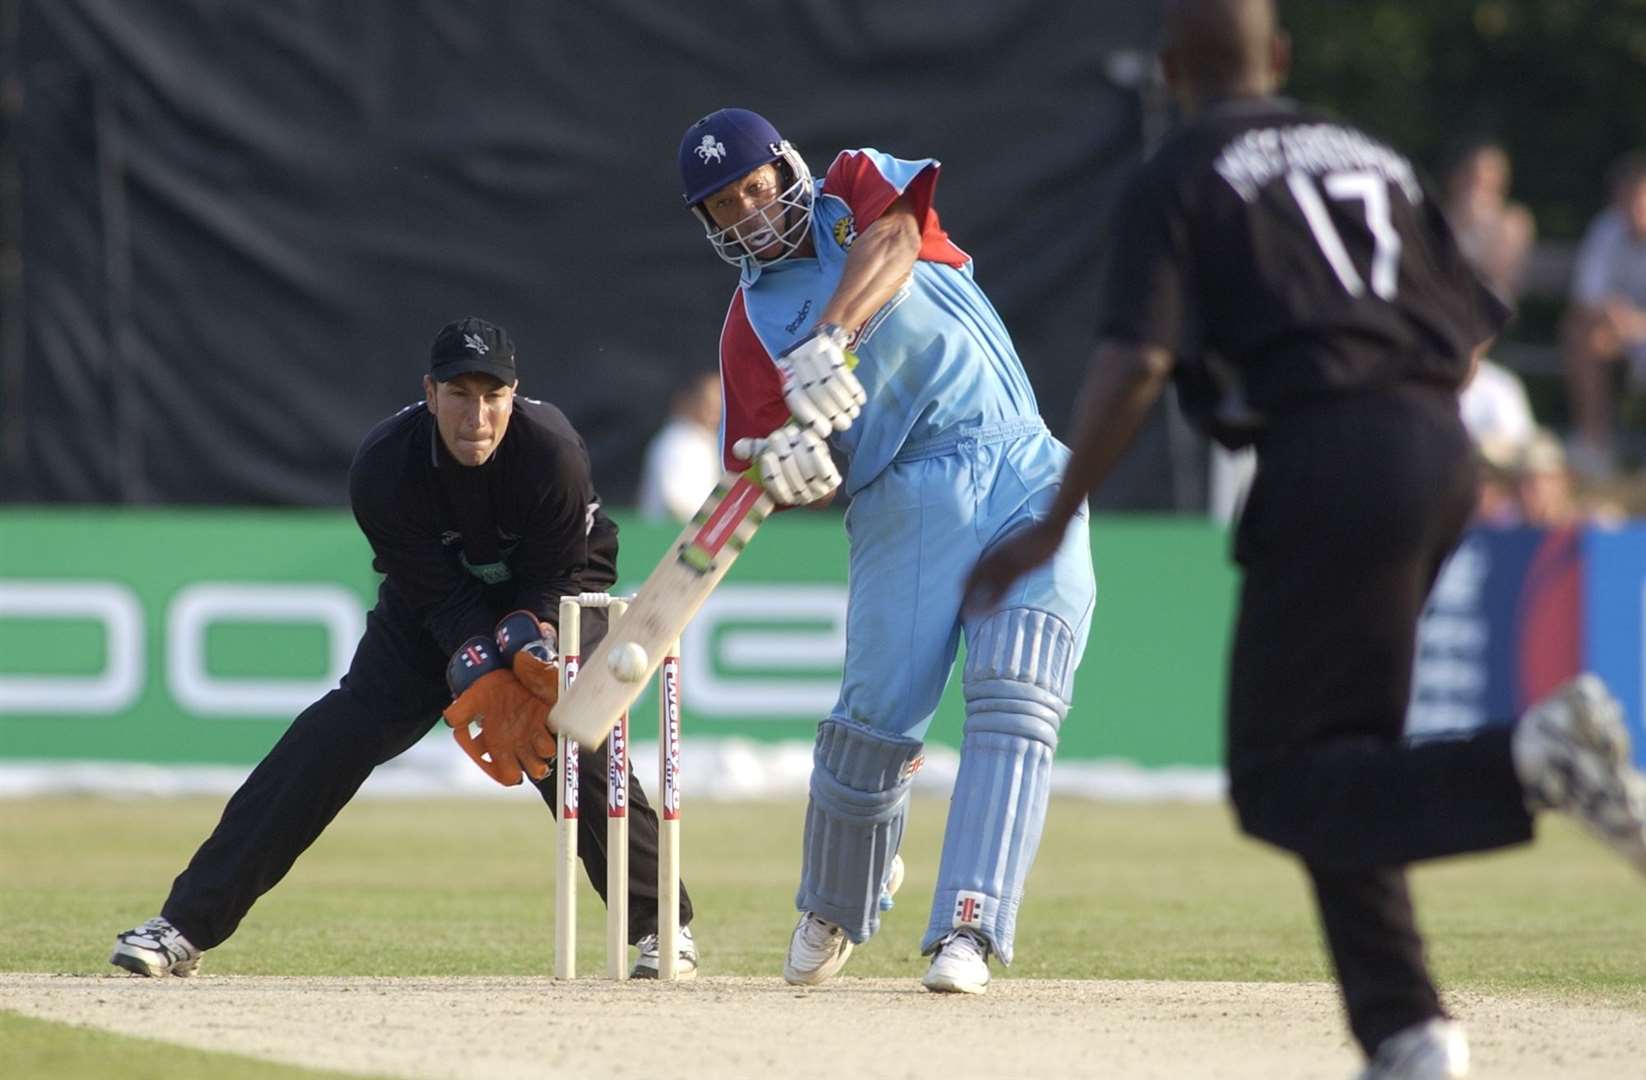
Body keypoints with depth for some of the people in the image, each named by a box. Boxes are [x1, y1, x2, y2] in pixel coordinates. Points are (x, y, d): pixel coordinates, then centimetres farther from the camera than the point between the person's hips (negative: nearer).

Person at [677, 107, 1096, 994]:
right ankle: (835, 908, 16)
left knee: (1016, 703, -14)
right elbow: (784, 479, 3)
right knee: (877, 715, -9)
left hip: (1025, 479, -1)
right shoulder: (750, 327, 11)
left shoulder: (857, 188, 11)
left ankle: (967, 930, -19)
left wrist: (831, 338, -31)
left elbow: (891, 246, -14)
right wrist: (784, 468, -22)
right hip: (903, 503, 1)